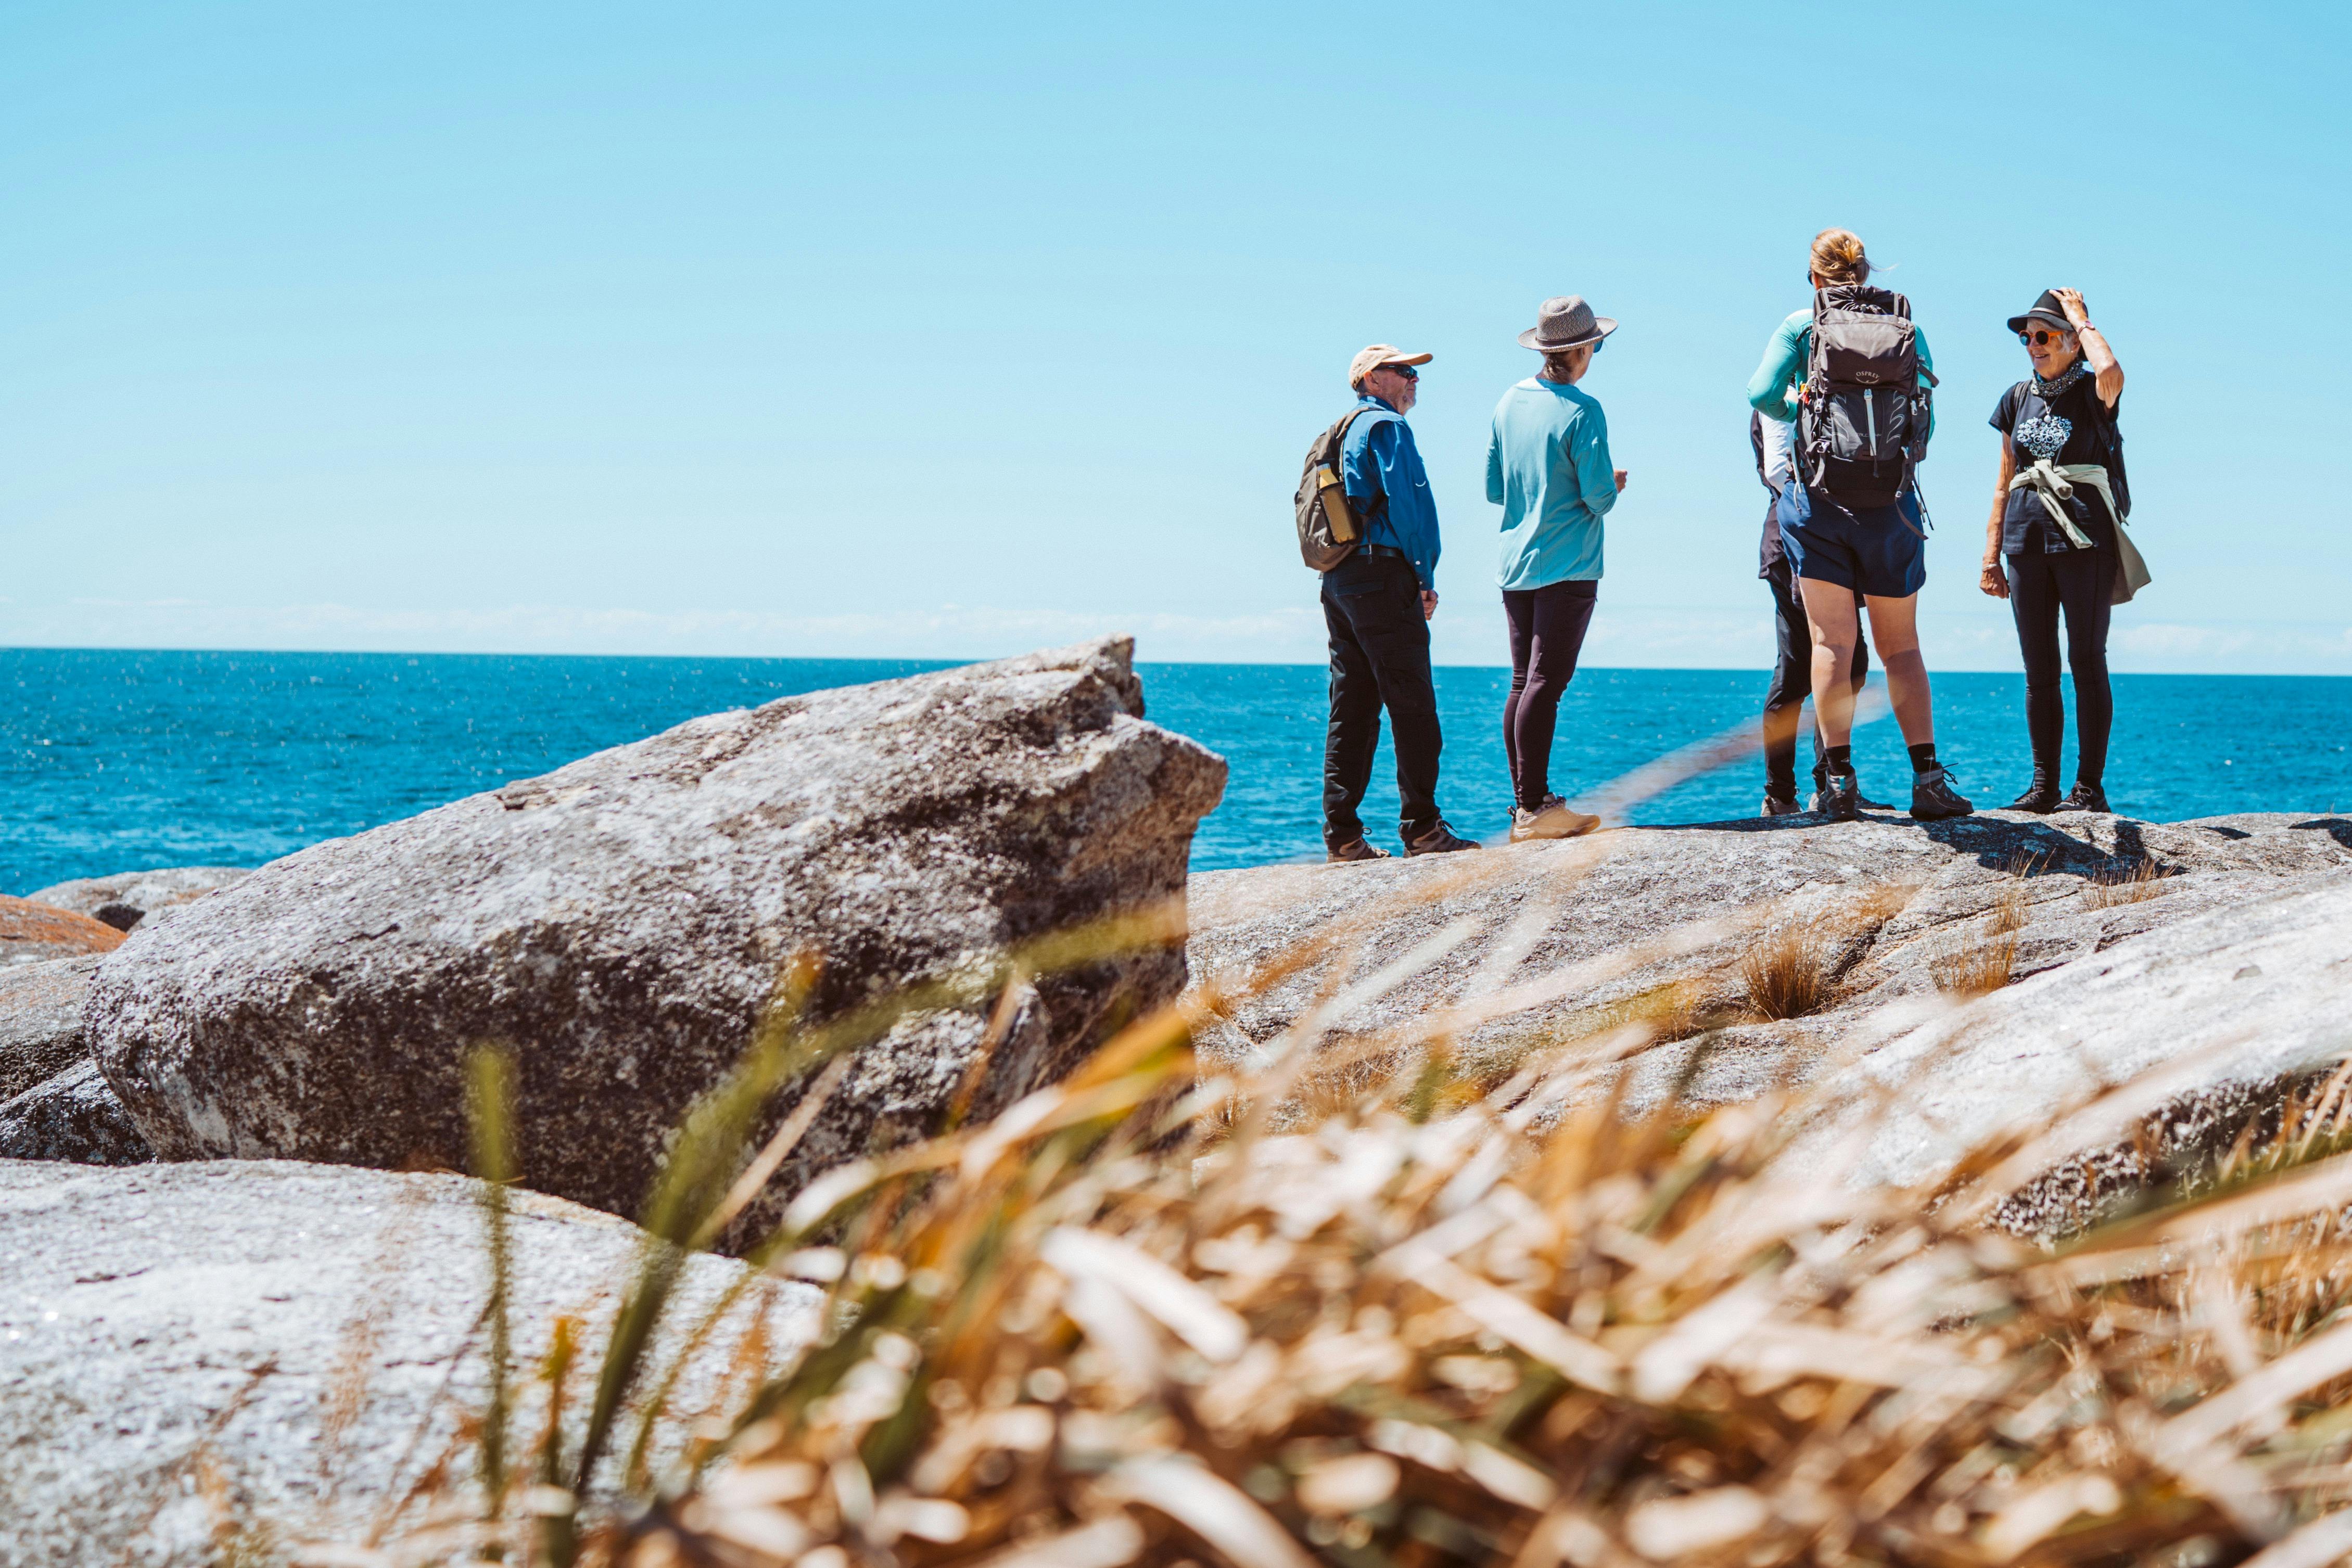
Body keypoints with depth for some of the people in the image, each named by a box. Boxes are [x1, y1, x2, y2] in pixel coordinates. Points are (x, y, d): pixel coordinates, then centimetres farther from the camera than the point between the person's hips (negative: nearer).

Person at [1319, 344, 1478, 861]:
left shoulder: (1340, 435, 22)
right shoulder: (1386, 426, -5)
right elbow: (1405, 502, -15)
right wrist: (1426, 578, -9)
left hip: (1338, 581, 9)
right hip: (1382, 575, -9)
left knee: (1352, 712, 8)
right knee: (1413, 707, -7)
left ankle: (1342, 836, 6)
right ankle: (1421, 828, -8)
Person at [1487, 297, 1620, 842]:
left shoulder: (1510, 403, 8)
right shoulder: (1581, 412, -12)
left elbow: (1493, 488, 14)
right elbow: (1599, 495, -14)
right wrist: (1614, 489, 7)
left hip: (1516, 566, 7)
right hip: (1567, 566, -7)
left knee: (1523, 685, 8)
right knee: (1545, 684, -10)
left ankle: (1523, 804, 9)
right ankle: (1535, 807, -12)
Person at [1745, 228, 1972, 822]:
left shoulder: (1801, 326, 1)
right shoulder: (1907, 327, 7)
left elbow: (1762, 395, -8)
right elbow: (1926, 420, 6)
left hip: (1819, 498, -2)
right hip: (1891, 500, 2)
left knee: (1832, 642, 1)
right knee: (1901, 646, 10)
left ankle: (1839, 782, -4)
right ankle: (1928, 779, 3)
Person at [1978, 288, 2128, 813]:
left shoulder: (2092, 393, -1)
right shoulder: (2018, 399, 14)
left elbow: (2110, 371, -27)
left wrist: (2081, 317, -11)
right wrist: (1991, 554, 12)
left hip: (2085, 537, -5)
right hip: (2028, 535, 5)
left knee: (2086, 662, -5)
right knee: (2039, 670, 5)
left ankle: (2089, 786, -2)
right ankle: (2044, 785, 9)